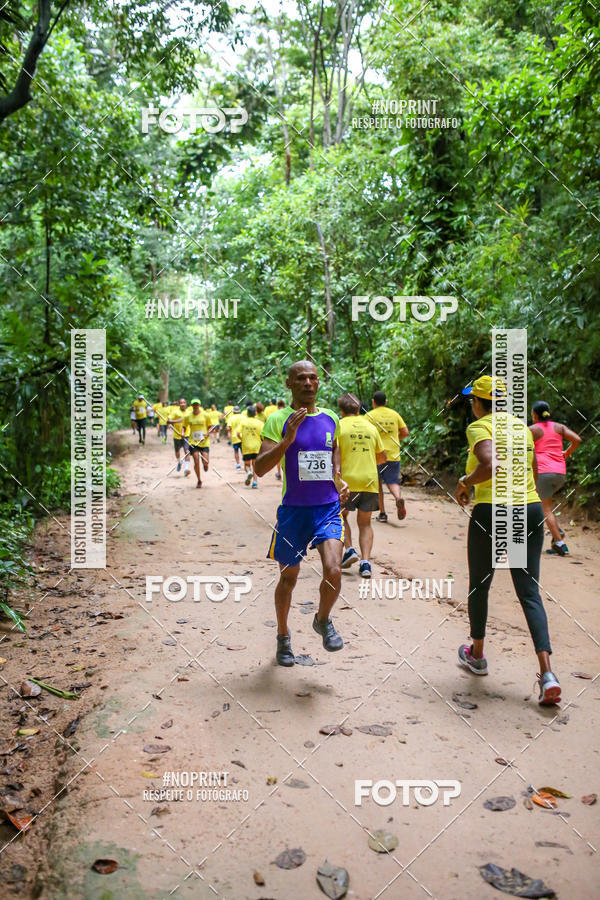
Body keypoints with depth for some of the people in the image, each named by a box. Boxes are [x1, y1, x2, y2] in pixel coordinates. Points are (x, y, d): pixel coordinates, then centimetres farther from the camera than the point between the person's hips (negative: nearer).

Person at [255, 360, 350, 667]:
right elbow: (260, 468, -14)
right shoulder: (278, 420, -6)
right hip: (293, 511, -2)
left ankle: (323, 620, 14)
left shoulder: (330, 418, 6)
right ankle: (283, 637, 35)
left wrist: (339, 480, 12)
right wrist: (288, 439, -26)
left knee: (333, 570, -18)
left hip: (328, 508, 2)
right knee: (288, 577, 11)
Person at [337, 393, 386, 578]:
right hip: (370, 482, 3)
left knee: (341, 516, 18)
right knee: (364, 523, 11)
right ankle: (365, 562, 0)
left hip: (347, 481, -3)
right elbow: (382, 458, 15)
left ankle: (349, 549, 2)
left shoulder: (339, 426, -3)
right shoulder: (371, 427, 10)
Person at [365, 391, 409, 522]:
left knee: (377, 484, 11)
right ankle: (398, 498, -23)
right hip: (394, 455, 2)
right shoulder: (395, 414, 8)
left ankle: (382, 513, 11)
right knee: (392, 482, 10)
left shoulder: (369, 415, -2)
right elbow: (405, 432, 7)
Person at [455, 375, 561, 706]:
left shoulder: (480, 427, -7)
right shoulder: (521, 425, 13)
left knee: (479, 586, 16)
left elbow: (491, 464, -25)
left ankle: (476, 655, 33)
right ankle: (547, 673, -7)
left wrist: (465, 482, -9)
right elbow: (533, 473, 16)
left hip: (492, 513, -5)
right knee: (529, 592, 6)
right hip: (530, 509, 6)